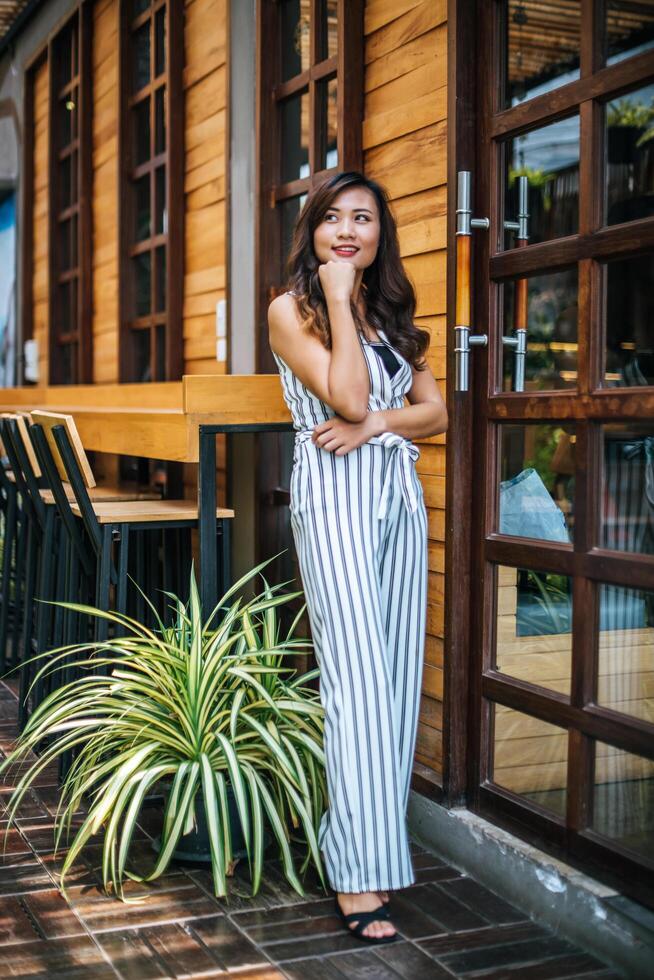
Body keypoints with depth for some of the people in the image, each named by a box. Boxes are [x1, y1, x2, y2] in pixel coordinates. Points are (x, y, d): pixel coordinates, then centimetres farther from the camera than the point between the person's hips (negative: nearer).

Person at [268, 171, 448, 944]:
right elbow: (346, 394, -13)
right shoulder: (291, 309, 1)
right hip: (334, 498, -6)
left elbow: (436, 410, 11)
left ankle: (384, 843, 15)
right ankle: (359, 875, -8)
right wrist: (339, 299, -7)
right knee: (358, 677, -12)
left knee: (399, 675, 4)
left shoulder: (393, 313, 19)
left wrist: (375, 424, -7)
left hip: (399, 496, 6)